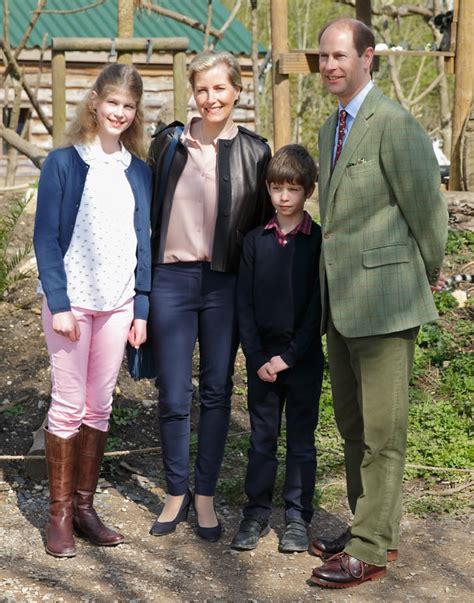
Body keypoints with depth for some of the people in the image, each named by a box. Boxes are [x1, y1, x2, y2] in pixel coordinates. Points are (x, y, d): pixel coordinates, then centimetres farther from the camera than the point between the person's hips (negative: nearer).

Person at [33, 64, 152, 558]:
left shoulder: (139, 172, 8)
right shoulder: (63, 162, -3)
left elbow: (143, 241, 10)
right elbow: (46, 237, -6)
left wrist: (141, 308, 5)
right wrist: (59, 304, -13)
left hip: (118, 303, 4)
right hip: (72, 300, -4)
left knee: (100, 406, 8)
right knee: (69, 405, -1)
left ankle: (85, 505, 18)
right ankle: (59, 513, 8)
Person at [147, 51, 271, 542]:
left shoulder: (253, 152, 3)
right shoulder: (168, 143, 5)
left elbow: (263, 225, 7)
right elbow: (148, 211, 9)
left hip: (225, 284, 0)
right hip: (172, 279, 0)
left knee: (216, 391, 7)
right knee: (174, 395, 2)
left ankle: (205, 495, 19)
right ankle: (176, 492, 18)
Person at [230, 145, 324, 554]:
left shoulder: (319, 241, -4)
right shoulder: (255, 241, 4)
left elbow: (318, 307, -7)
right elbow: (245, 305, 2)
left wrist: (289, 356, -12)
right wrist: (258, 358, -7)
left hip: (304, 359, -2)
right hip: (261, 359, 2)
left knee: (301, 439, 7)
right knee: (262, 438, 9)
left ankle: (298, 516, 17)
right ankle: (257, 513, 19)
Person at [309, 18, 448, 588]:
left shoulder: (393, 124, -14)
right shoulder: (331, 128, 15)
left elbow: (427, 207, -10)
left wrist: (428, 275, 2)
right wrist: (330, 284, 17)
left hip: (382, 296, -9)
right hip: (339, 299, 9)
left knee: (381, 429, -1)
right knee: (352, 424, 17)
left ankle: (370, 549, 7)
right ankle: (370, 526, 30)